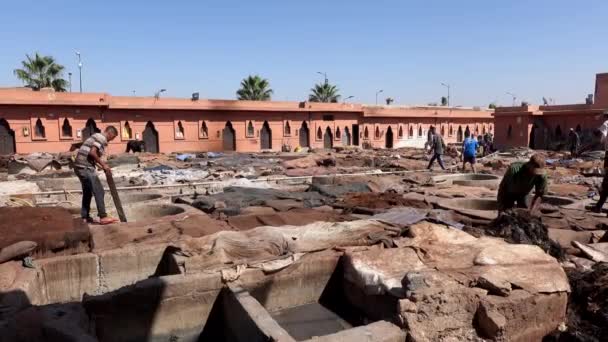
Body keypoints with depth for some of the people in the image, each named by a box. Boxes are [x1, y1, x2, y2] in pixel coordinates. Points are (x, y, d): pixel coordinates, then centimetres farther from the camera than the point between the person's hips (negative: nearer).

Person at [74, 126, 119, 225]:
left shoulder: (96, 137, 22)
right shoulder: (101, 138, -8)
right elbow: (92, 153, -21)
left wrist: (102, 166, 18)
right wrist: (103, 165, -14)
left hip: (80, 166, 10)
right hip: (85, 167, -10)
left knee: (87, 192, 17)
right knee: (98, 191, -9)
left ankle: (85, 217, 22)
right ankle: (103, 217, -9)